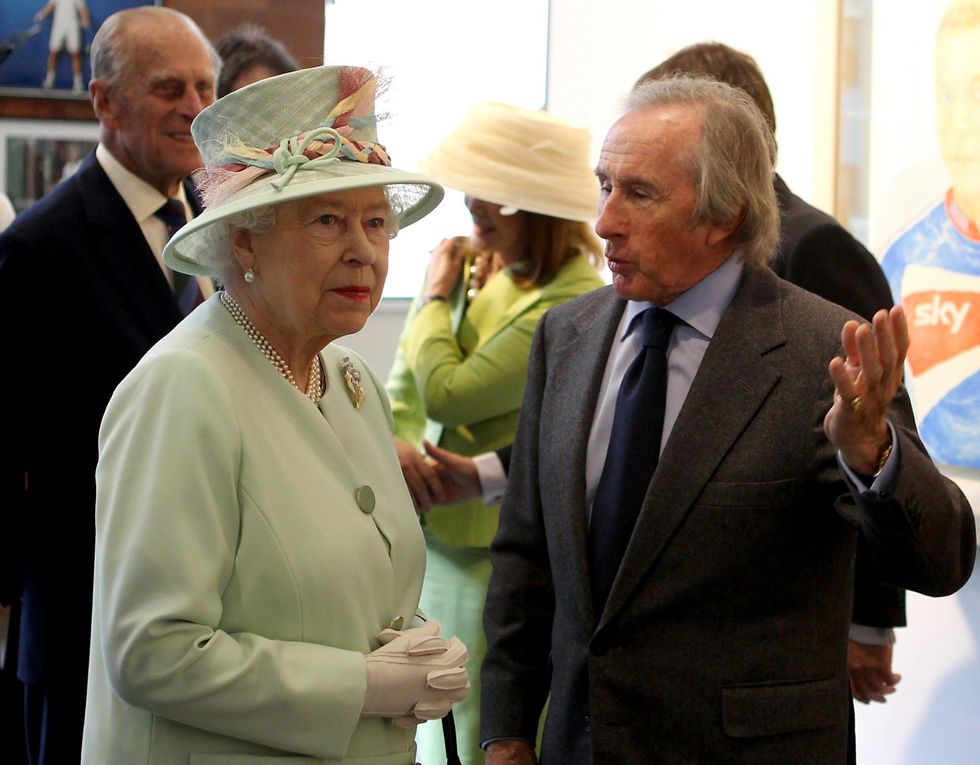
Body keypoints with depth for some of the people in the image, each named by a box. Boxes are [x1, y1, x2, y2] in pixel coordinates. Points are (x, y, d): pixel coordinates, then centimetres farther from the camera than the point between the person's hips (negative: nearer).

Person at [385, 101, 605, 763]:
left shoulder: (571, 305, -18)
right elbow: (402, 393, 12)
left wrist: (436, 296, -5)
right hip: (435, 540, 8)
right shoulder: (476, 268, 7)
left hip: (496, 556, -8)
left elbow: (448, 394, -20)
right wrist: (400, 446, -9)